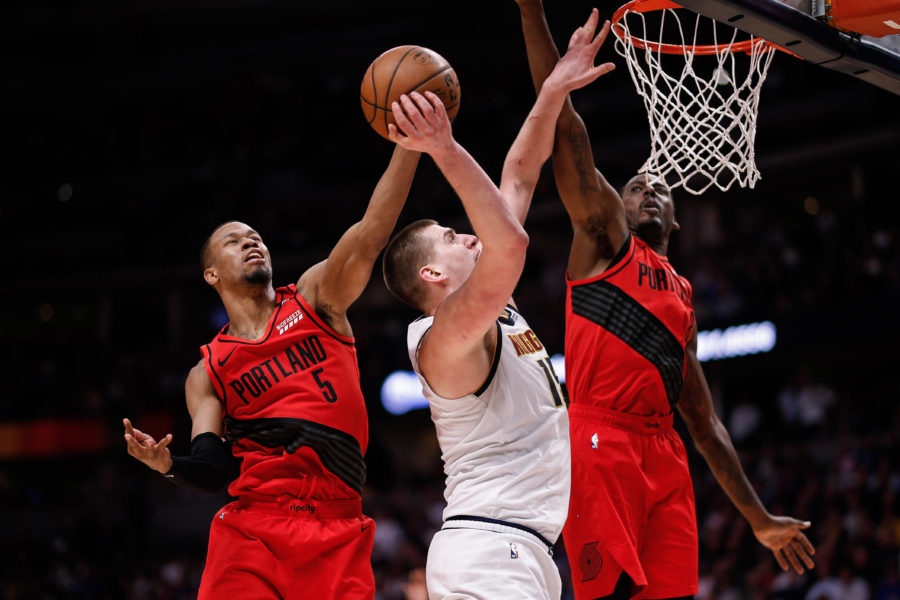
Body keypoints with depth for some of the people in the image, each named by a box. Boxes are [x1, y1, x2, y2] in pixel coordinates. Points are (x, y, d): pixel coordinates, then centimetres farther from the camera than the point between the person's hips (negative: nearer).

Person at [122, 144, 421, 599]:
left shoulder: (315, 298, 14)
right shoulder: (207, 374, 16)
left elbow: (371, 233, -3)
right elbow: (211, 472, 5)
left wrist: (410, 141, -14)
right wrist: (167, 464, -17)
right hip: (252, 529, 1)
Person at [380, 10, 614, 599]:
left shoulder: (493, 312, 17)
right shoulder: (443, 337, -11)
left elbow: (519, 182, 19)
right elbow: (509, 243, -30)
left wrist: (554, 92, 19)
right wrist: (447, 152, -31)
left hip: (525, 551, 10)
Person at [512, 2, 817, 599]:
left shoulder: (684, 297, 29)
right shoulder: (604, 236, 15)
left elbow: (705, 423, 30)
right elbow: (565, 124, 5)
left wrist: (761, 520, 27)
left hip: (663, 453, 6)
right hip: (599, 441, -6)